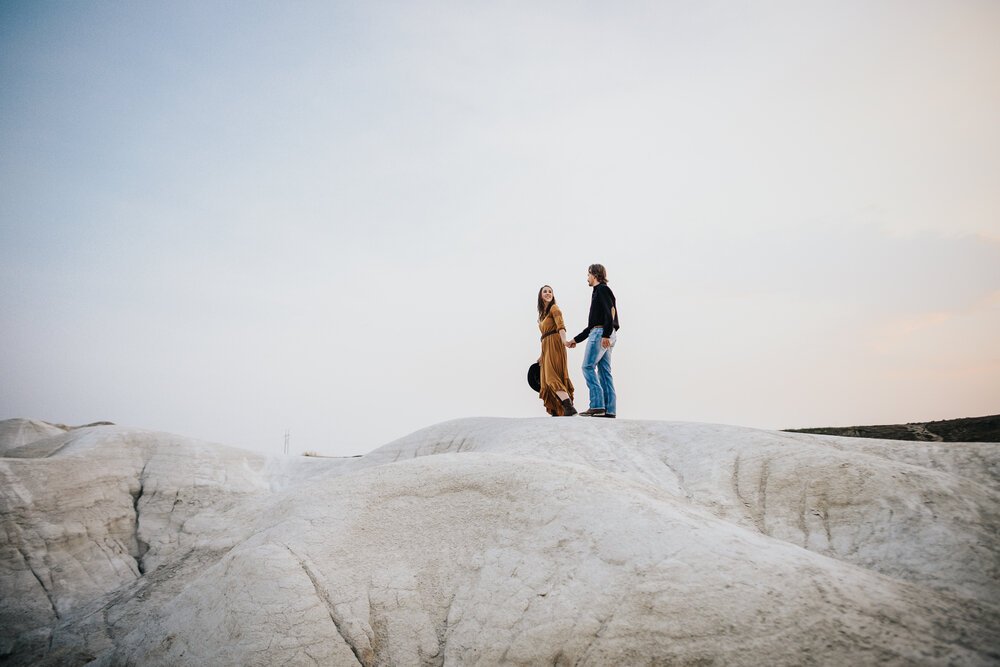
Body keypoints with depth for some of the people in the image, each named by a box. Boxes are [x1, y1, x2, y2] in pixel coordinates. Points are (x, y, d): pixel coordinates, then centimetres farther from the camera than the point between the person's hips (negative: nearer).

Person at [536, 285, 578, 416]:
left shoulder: (554, 308, -3)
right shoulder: (543, 313, 23)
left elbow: (560, 325, -21)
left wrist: (564, 339, -40)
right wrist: (542, 356, 24)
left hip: (554, 345, -9)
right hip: (546, 347, 9)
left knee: (552, 377, -21)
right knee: (548, 378, 6)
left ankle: (569, 407, -32)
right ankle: (556, 412, 8)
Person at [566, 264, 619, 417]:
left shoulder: (602, 289, 0)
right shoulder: (597, 292, 28)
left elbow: (611, 311, -15)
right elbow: (592, 325, 29)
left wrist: (606, 334, -25)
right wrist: (575, 340, 29)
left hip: (602, 333, -9)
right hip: (599, 333, 9)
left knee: (588, 366, -13)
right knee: (604, 371, 4)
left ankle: (597, 405, -19)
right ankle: (610, 409, 1)